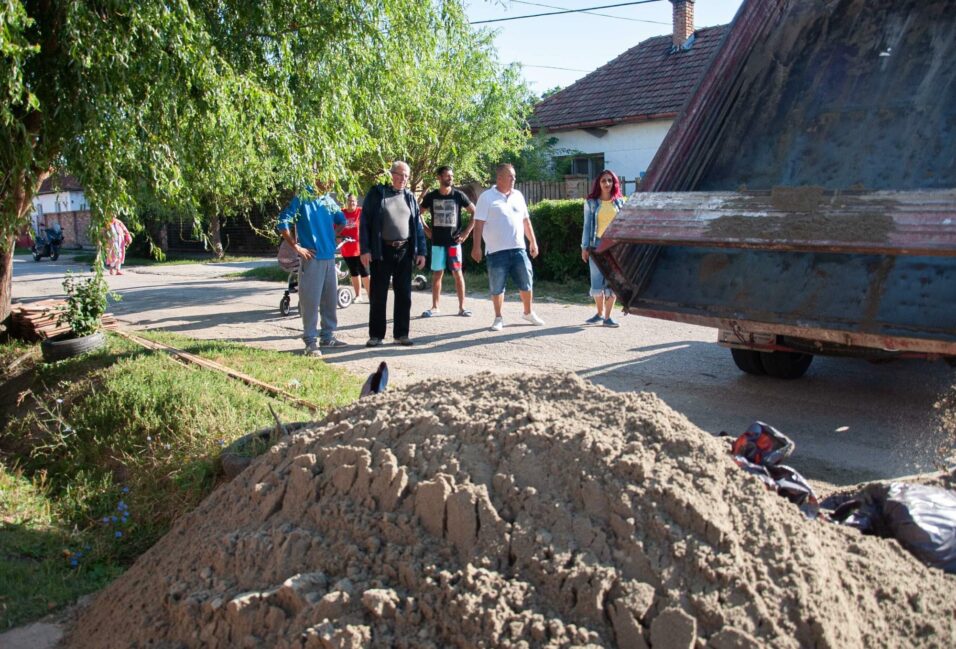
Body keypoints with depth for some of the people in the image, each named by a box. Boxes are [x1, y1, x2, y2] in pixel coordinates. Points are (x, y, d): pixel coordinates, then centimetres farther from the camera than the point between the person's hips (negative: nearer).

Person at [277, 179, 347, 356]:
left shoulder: (329, 200, 11)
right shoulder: (302, 198, -8)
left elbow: (341, 220, 28)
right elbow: (283, 223, -14)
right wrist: (297, 247, -13)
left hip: (330, 257, 7)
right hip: (312, 258, -7)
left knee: (330, 299, 12)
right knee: (311, 301, -5)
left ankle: (328, 336, 23)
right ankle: (310, 341, 2)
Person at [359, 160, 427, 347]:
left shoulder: (409, 197, 11)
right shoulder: (376, 193, -1)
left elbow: (418, 225, 12)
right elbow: (364, 222, -4)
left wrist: (421, 251, 5)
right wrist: (365, 249, -11)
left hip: (404, 252, 4)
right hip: (381, 251, -4)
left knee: (404, 295, 6)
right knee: (378, 295, 3)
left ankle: (401, 333, 15)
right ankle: (376, 335, 11)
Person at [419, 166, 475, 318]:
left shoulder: (458, 195, -2)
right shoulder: (431, 196, 2)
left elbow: (475, 213, 4)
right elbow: (418, 215, 15)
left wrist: (466, 232, -2)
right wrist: (427, 230, 5)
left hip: (454, 241, -1)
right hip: (437, 242, 1)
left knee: (457, 273, 0)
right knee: (437, 274, 5)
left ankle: (461, 307, 6)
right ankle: (435, 307, 12)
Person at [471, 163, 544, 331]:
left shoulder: (518, 195, 11)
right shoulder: (487, 197, -5)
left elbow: (526, 220, 18)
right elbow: (479, 224, -8)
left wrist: (533, 241, 16)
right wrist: (476, 247, -13)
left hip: (518, 248, 5)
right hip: (497, 251, -4)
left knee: (526, 282, 10)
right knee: (497, 286, 4)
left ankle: (528, 312, 28)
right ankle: (498, 318, 18)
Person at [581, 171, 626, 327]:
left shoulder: (620, 202, 8)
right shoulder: (591, 202, 4)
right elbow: (587, 225, 4)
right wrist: (585, 247, 0)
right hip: (597, 245, -1)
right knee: (597, 281, 0)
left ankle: (607, 316, 8)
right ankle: (600, 313, 19)